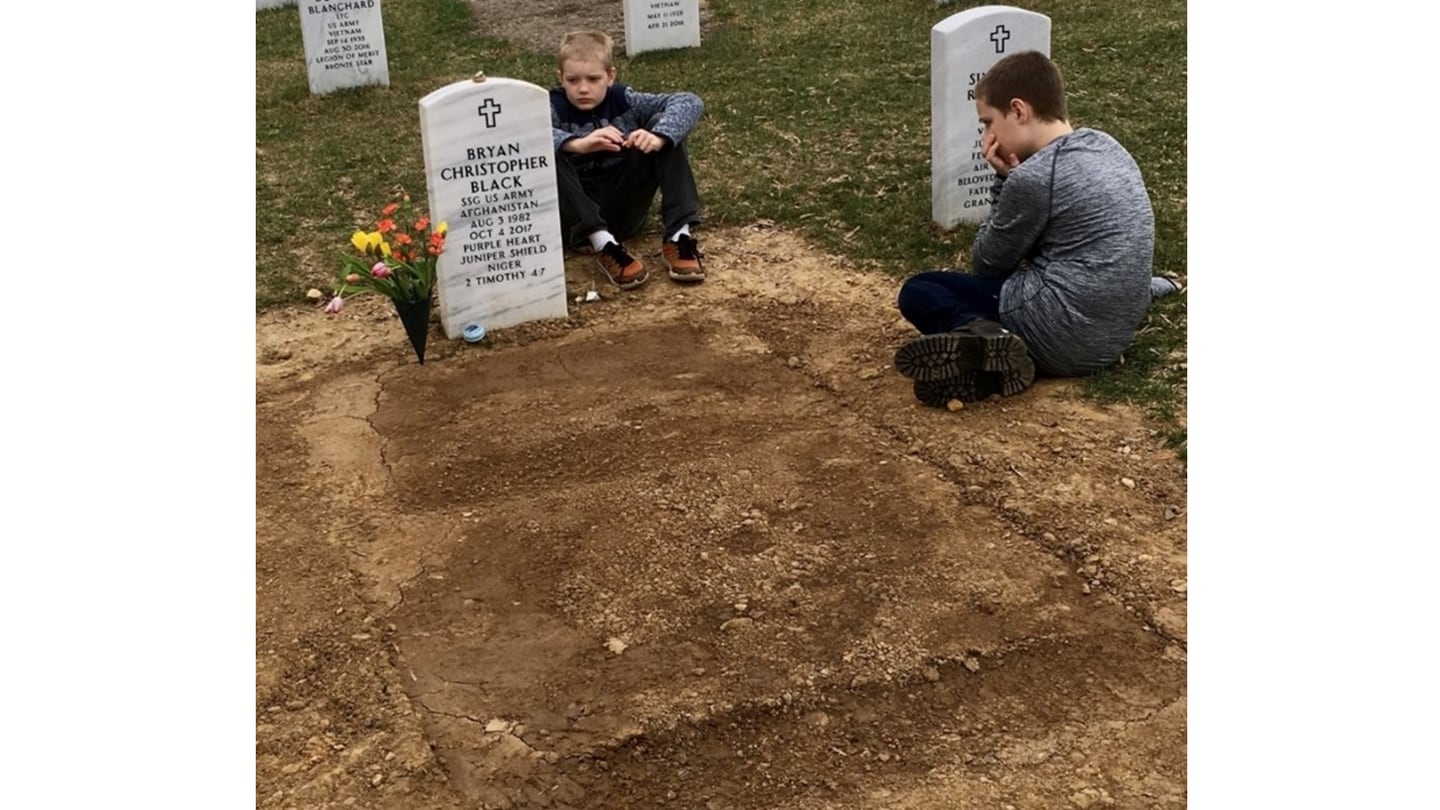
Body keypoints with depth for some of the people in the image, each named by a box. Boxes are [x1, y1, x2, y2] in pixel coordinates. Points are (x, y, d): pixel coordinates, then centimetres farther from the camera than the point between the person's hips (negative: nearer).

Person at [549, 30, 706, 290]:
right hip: (576, 217, -2)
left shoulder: (624, 101, -2)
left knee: (663, 125, -12)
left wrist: (659, 137, -33)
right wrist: (577, 144, -47)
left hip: (623, 208, 2)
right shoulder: (554, 107, -8)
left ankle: (678, 236, -20)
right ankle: (602, 244, -35)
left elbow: (690, 102, -13)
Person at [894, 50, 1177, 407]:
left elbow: (987, 263, -3)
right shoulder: (1105, 145, 7)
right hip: (1116, 331, 8)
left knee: (916, 292, 6)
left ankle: (985, 343, -21)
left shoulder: (1034, 177, -19)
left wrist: (1005, 180, -2)